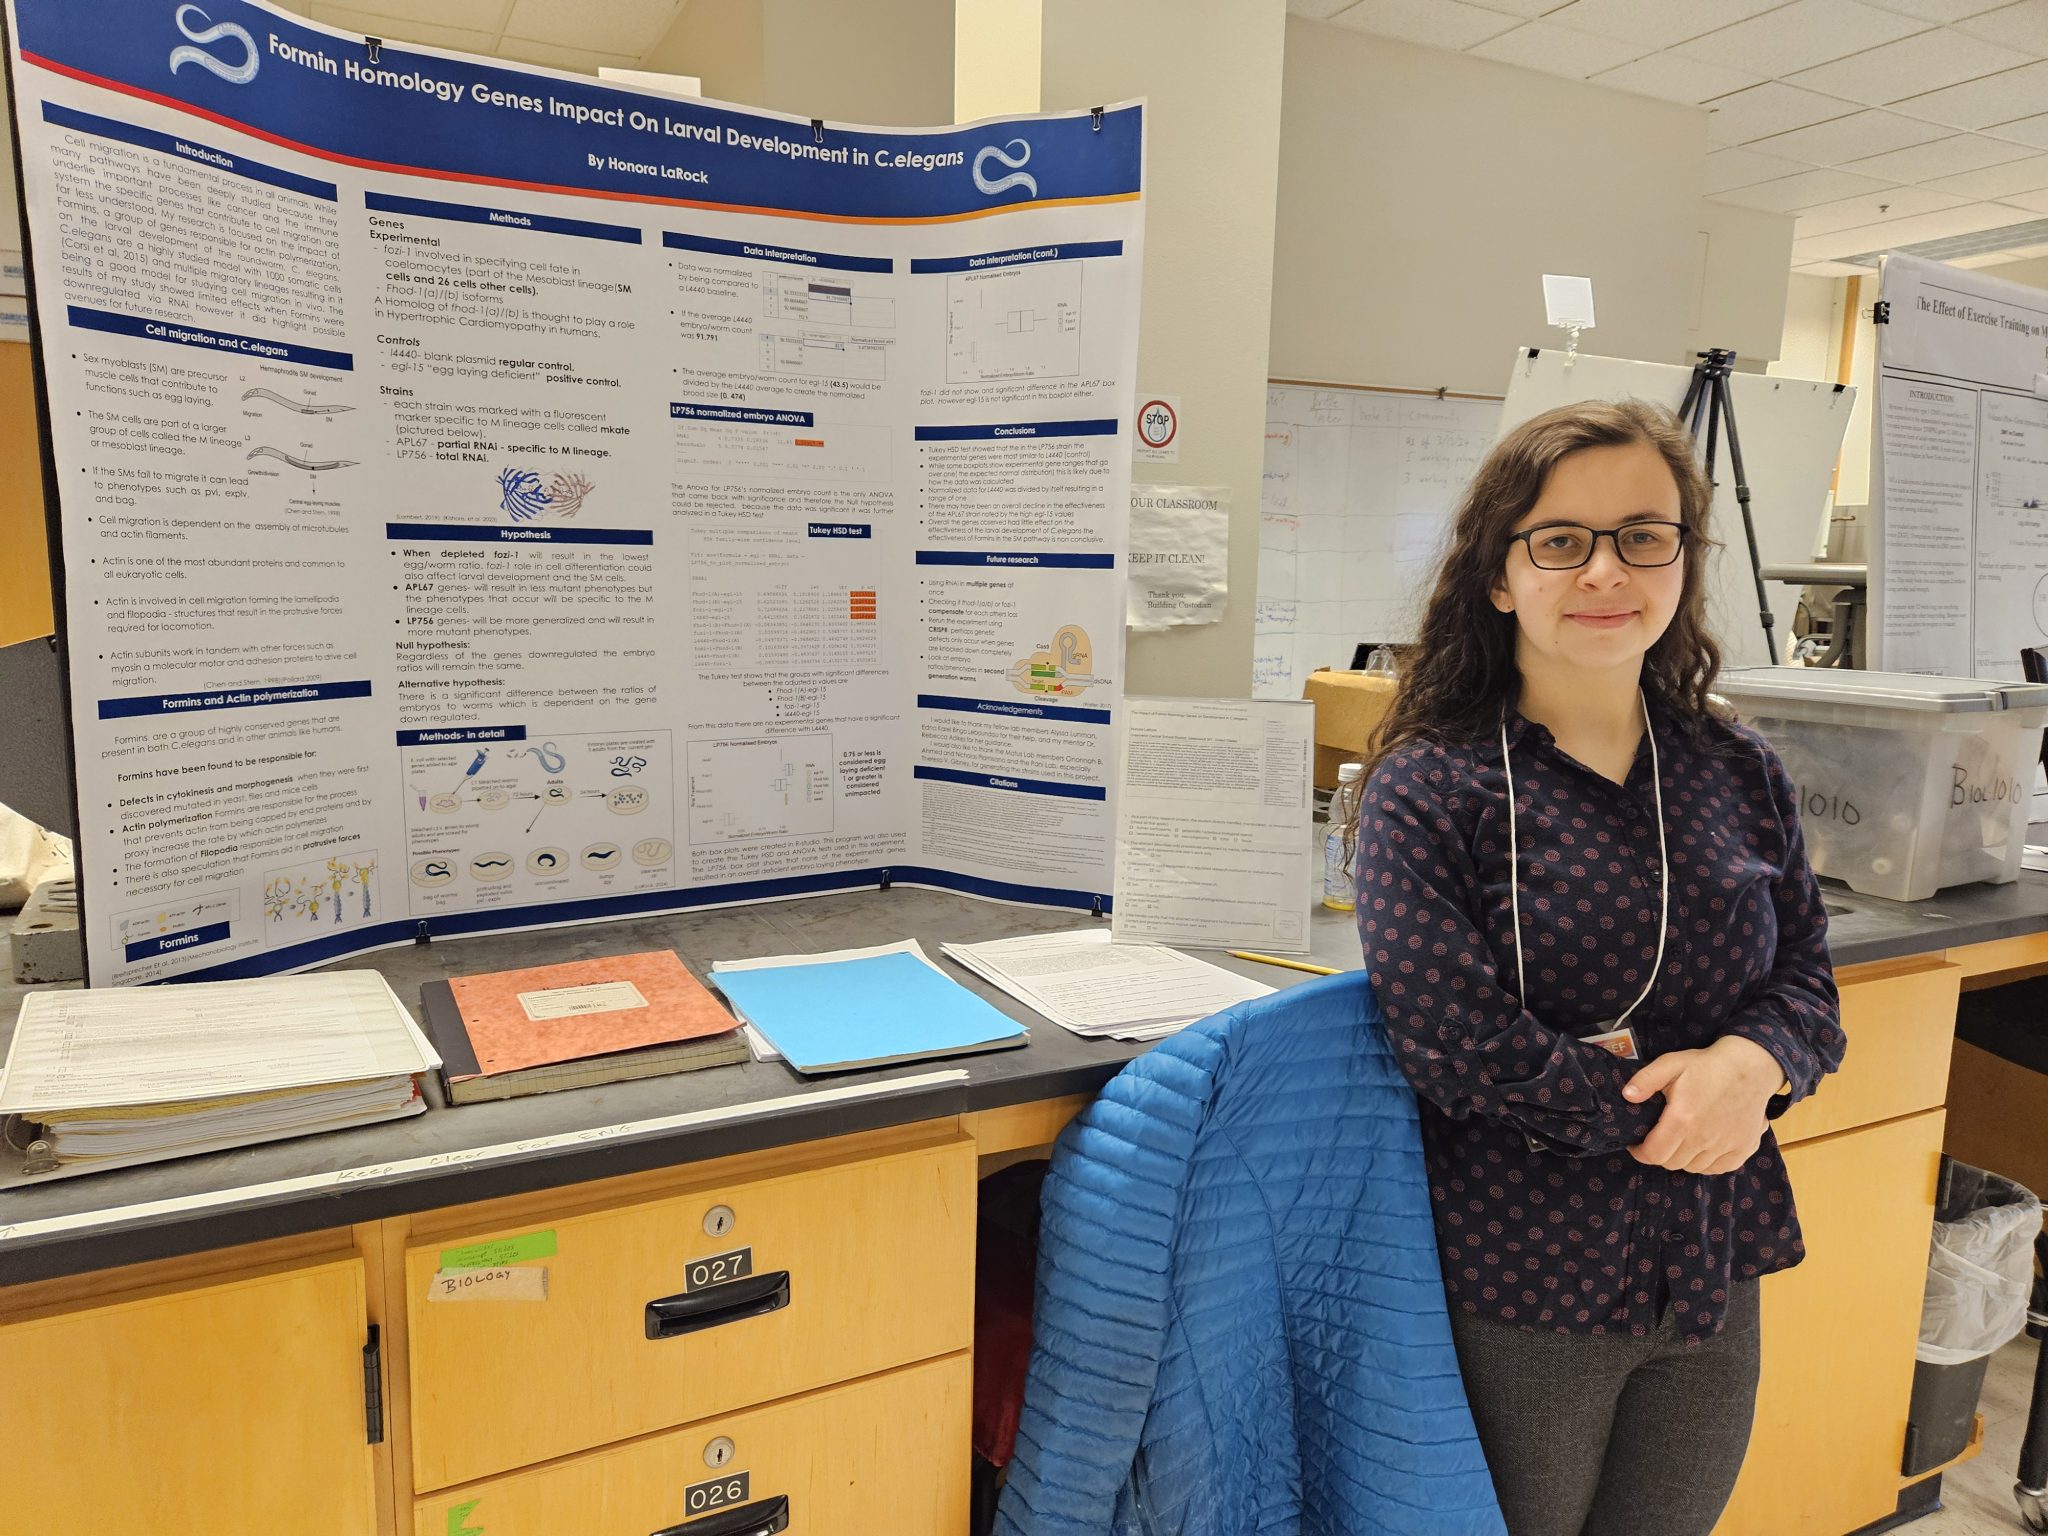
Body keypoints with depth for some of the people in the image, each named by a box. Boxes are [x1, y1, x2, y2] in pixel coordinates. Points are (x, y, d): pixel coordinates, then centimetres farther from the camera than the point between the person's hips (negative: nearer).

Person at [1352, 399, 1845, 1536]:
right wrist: (1667, 1107, -15)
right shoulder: (1428, 788, -14)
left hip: (1713, 1275, 5)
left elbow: (1808, 981, 6)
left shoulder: (1740, 774, 3)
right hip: (1518, 1288, -5)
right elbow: (1451, 1040, -21)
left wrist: (1752, 1063, -16)